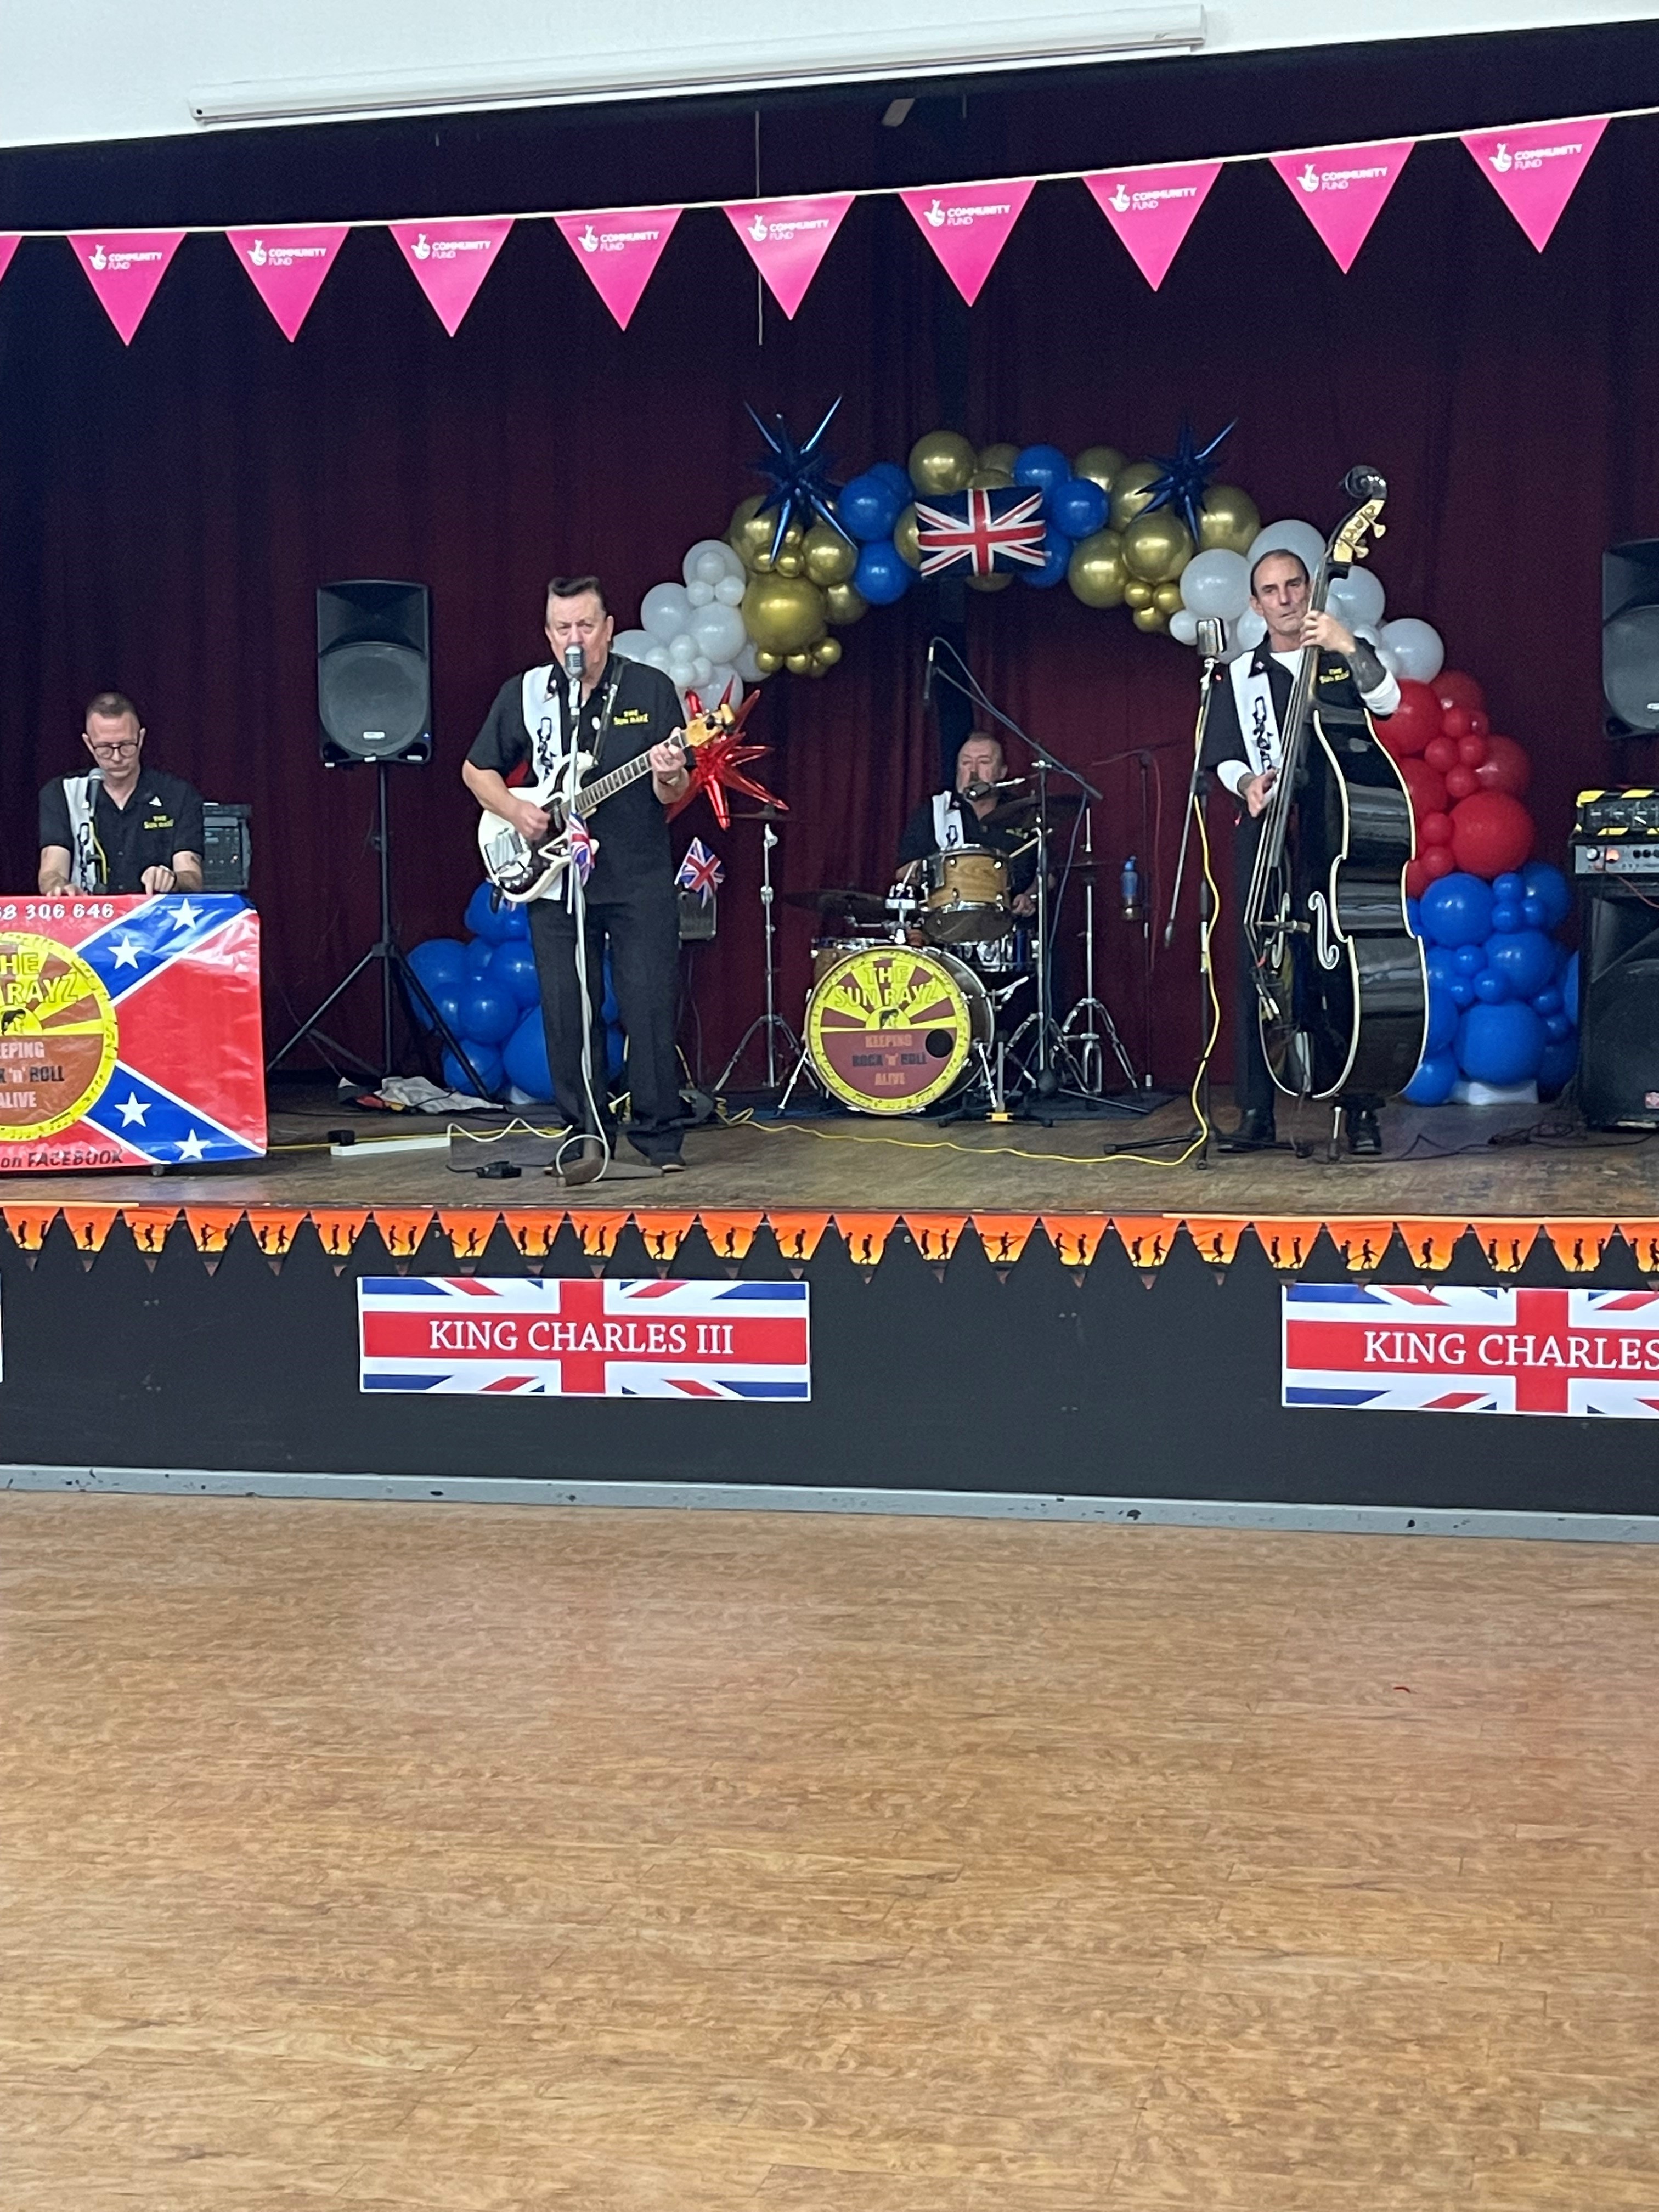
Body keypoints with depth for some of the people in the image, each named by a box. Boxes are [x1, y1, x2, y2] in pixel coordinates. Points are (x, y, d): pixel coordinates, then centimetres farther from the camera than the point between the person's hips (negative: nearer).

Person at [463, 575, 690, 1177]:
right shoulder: (524, 693, 5)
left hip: (640, 881, -2)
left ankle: (659, 1138, 8)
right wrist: (516, 811, -4)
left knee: (650, 1009, -3)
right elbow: (477, 770, 14)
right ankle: (588, 1135, 15)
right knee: (567, 1014, 4)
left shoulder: (650, 689, 0)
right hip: (554, 881, 2)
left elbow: (675, 796, 1)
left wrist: (668, 779, -22)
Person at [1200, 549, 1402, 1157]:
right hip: (1265, 835, 2)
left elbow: (1386, 703, -11)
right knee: (1258, 971, -2)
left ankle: (1361, 1113, -4)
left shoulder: (1349, 655, 9)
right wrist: (1247, 782, -8)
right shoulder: (1238, 677, 15)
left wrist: (1348, 649, -25)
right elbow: (1220, 756, 13)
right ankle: (1256, 1113, 2)